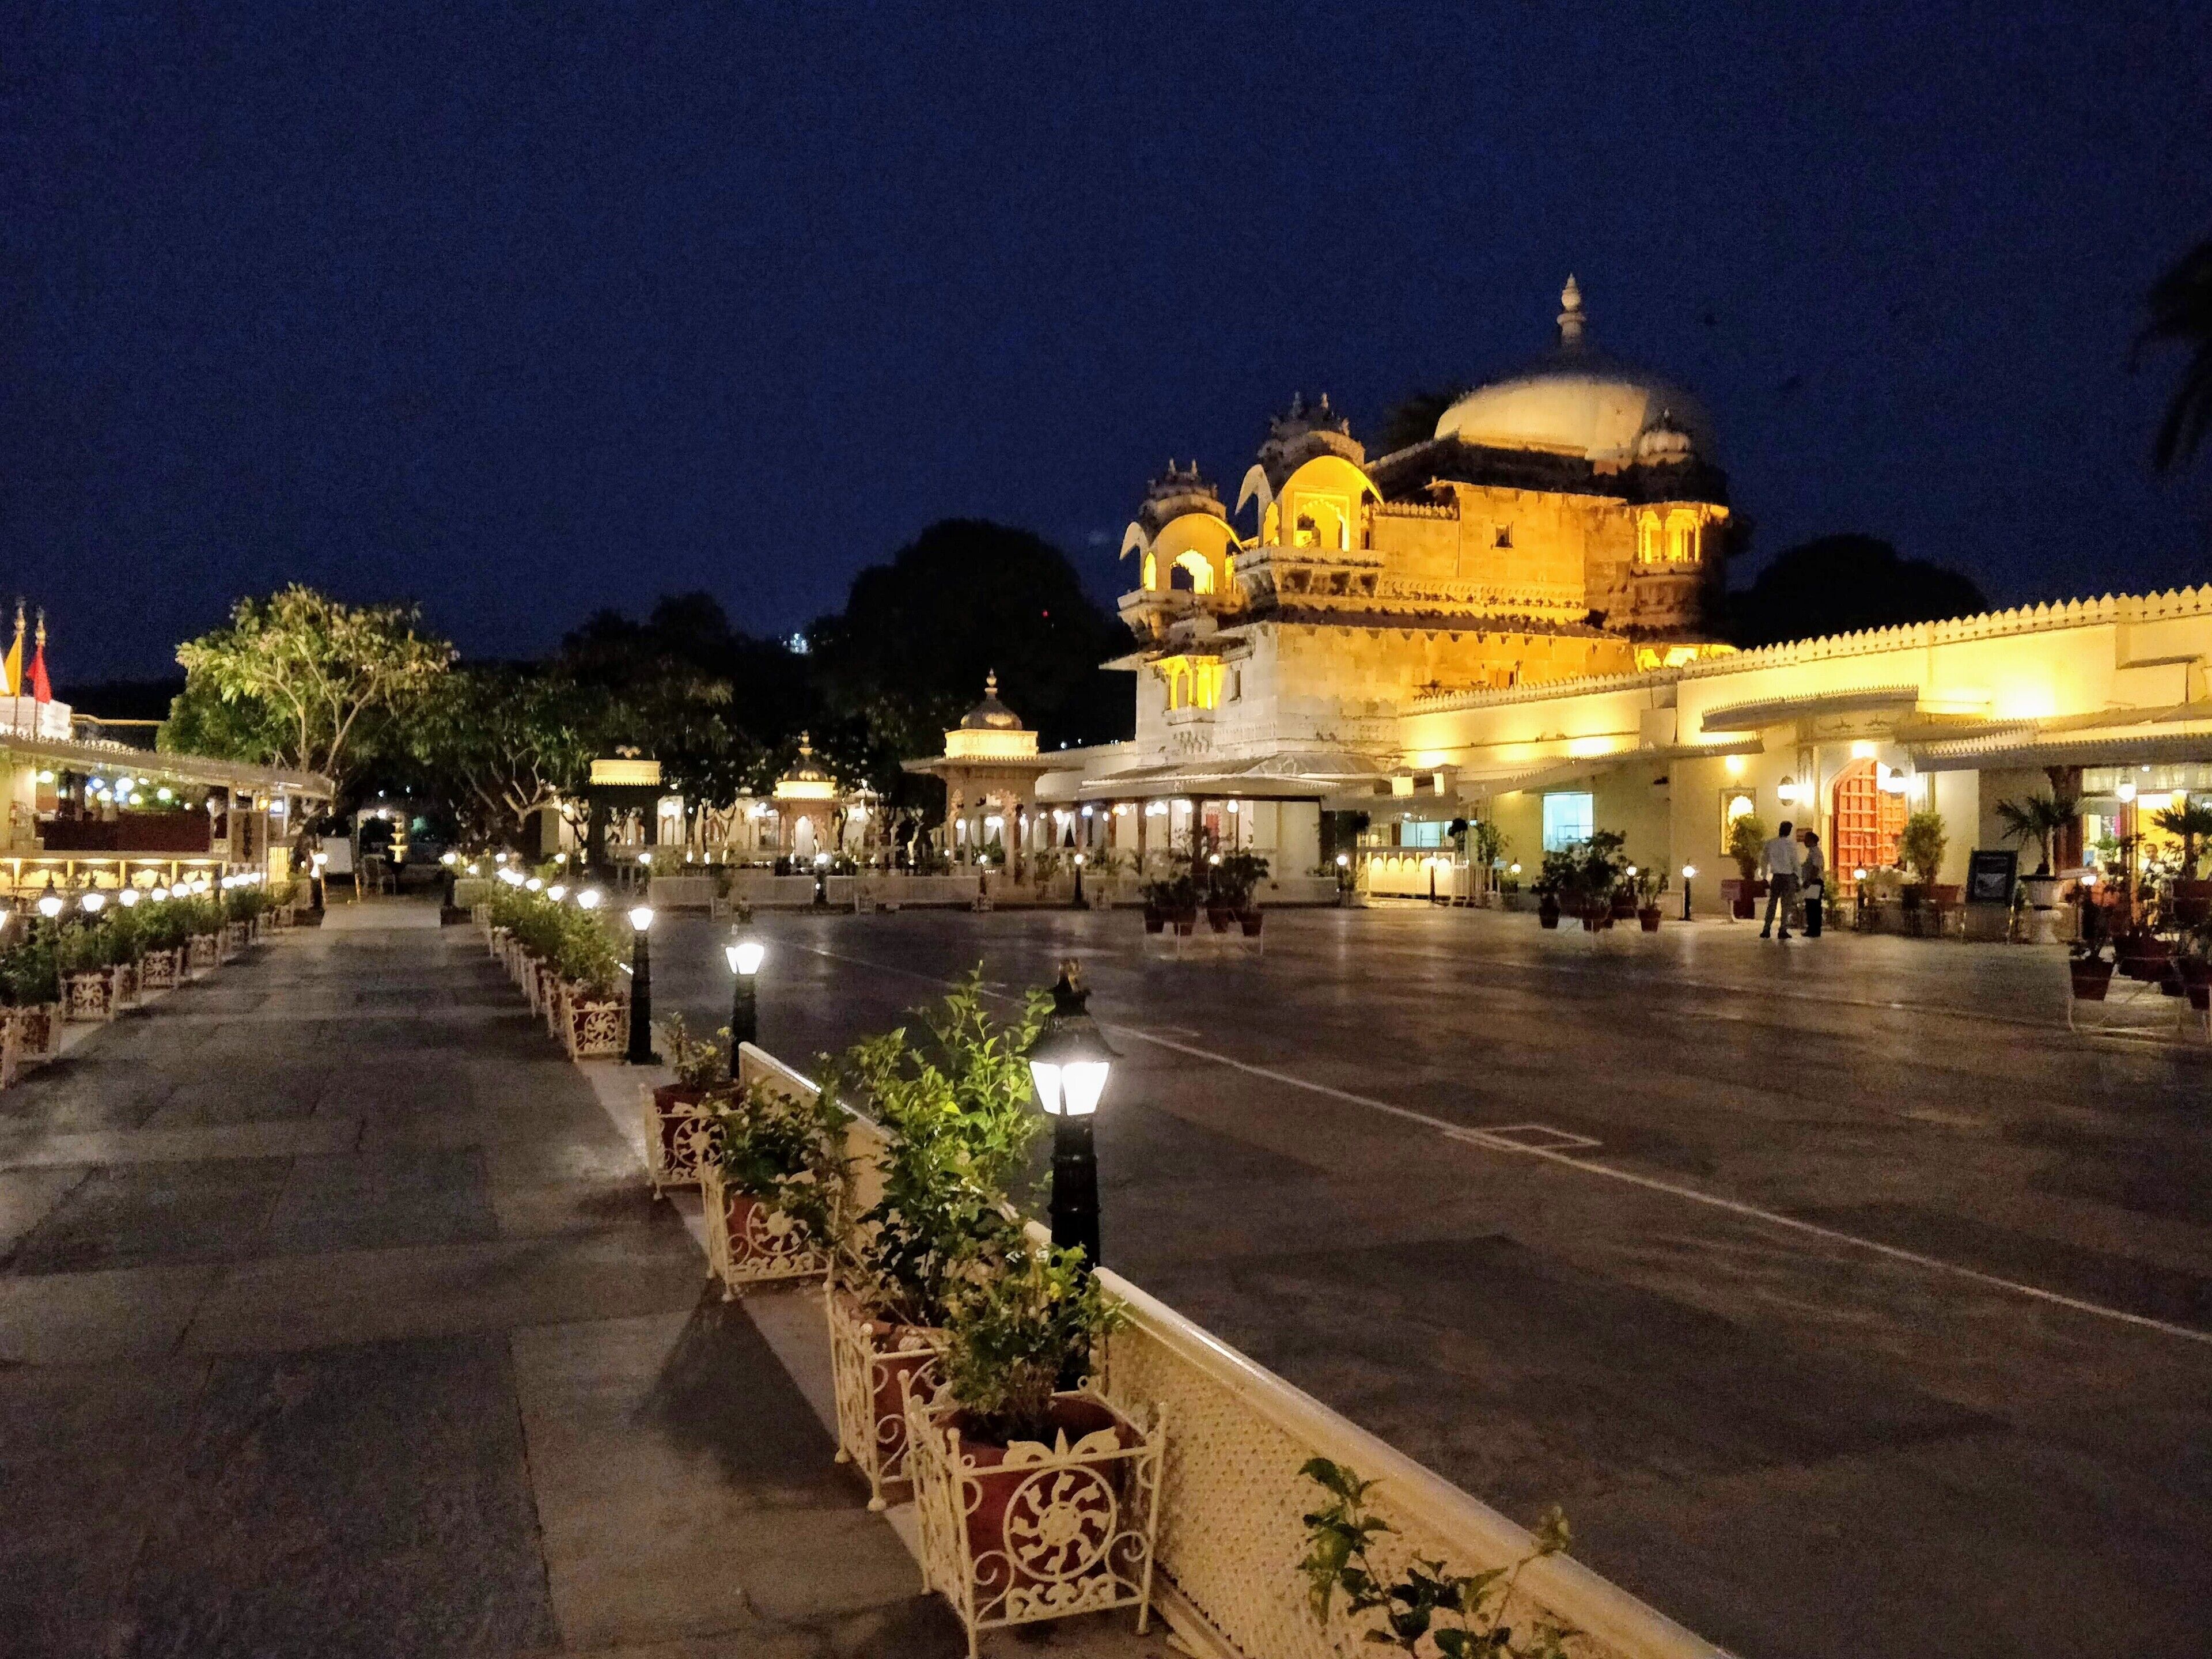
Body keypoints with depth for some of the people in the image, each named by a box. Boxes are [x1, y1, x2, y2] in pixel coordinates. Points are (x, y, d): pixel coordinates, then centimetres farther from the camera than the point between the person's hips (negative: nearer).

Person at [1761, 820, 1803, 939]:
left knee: (1772, 903, 9)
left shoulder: (1770, 844, 2)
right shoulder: (1790, 844, -9)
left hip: (1775, 877, 3)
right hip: (1788, 877, -3)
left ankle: (1767, 929, 1)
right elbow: (1795, 862, -7)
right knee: (1786, 904, 4)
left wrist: (1765, 879, 13)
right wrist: (1798, 879, 1)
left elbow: (1764, 861, 6)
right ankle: (1783, 930, 2)